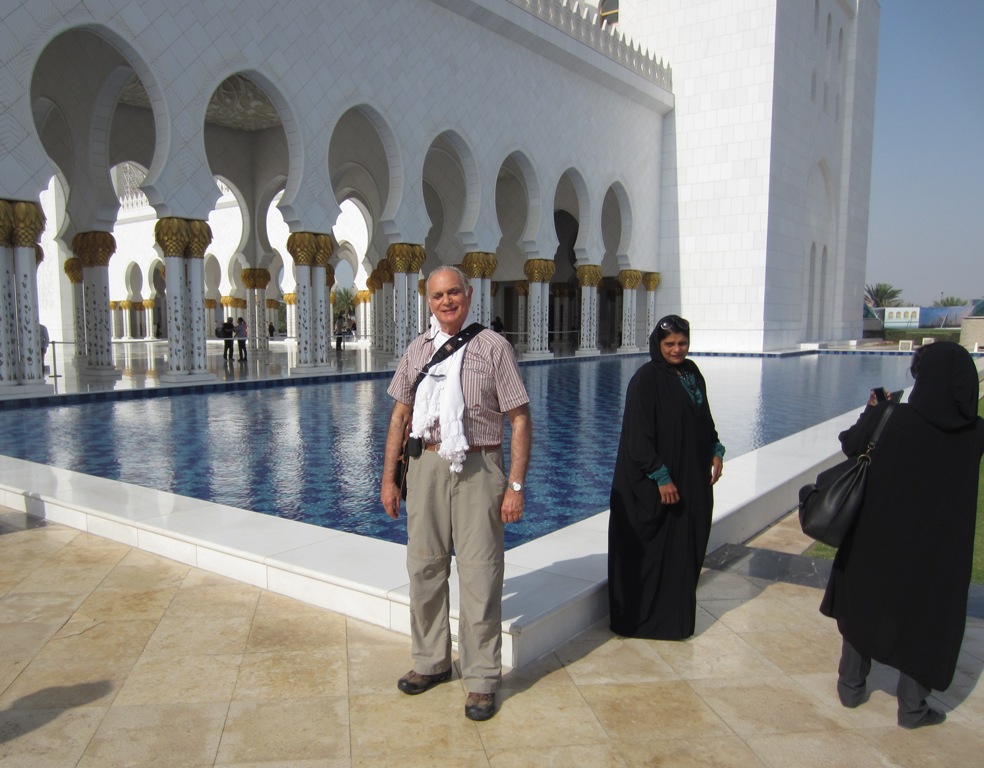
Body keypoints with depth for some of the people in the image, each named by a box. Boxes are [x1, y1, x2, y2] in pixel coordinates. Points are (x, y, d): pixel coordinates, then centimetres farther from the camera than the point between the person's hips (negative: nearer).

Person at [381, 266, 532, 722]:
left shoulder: (492, 347, -2)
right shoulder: (417, 350, 11)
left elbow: (520, 418, -4)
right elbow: (400, 416, 15)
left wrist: (516, 485, -9)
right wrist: (389, 478, 10)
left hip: (478, 469, -4)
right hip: (425, 466, 4)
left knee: (479, 576, 0)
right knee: (424, 569, 12)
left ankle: (481, 679, 14)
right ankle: (431, 661, 31)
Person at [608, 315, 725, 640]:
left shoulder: (692, 372, 8)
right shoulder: (646, 378, -15)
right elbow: (638, 434, -19)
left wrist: (715, 451, 8)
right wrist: (661, 477, -21)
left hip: (691, 478, 8)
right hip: (654, 482, -7)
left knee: (686, 545, 14)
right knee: (650, 549, 2)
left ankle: (676, 614, 29)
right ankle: (643, 618, 18)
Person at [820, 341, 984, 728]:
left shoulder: (893, 420, -20)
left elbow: (850, 445, -5)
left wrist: (873, 410, 11)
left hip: (880, 537, 0)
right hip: (940, 548, 1)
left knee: (863, 604, 18)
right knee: (925, 617, 15)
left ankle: (851, 686, 30)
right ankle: (912, 707, 24)